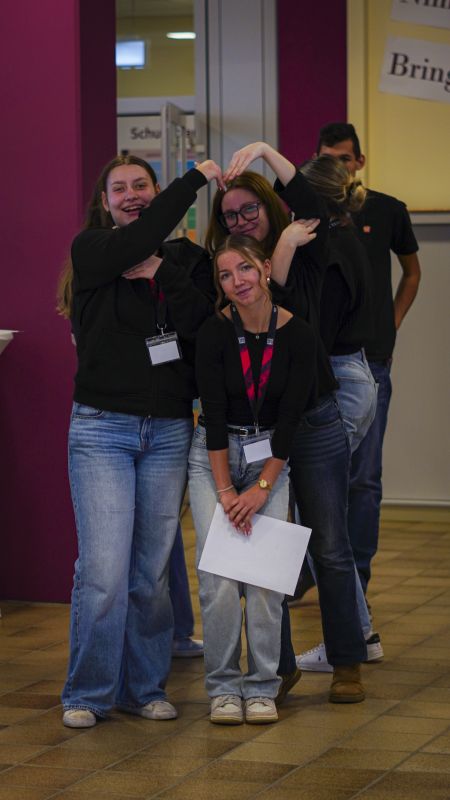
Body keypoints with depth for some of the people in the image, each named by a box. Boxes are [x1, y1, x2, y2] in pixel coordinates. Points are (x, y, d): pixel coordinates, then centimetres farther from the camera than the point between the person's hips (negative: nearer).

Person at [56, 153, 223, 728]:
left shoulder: (185, 259, 10)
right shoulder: (91, 250, 1)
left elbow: (201, 326, -5)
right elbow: (136, 241, -21)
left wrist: (157, 273, -14)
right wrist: (195, 179, -15)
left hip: (169, 428, 3)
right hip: (102, 427, -3)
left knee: (153, 569, 7)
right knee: (103, 568, -8)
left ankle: (145, 687, 19)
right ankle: (88, 694, 5)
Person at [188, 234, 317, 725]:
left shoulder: (297, 335, -11)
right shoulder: (215, 333, -14)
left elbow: (290, 419, -10)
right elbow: (214, 415, -14)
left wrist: (260, 489, -13)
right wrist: (225, 490, -15)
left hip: (270, 457, 1)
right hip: (214, 455, -1)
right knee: (219, 577, -11)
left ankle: (261, 687, 6)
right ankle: (223, 687, 3)